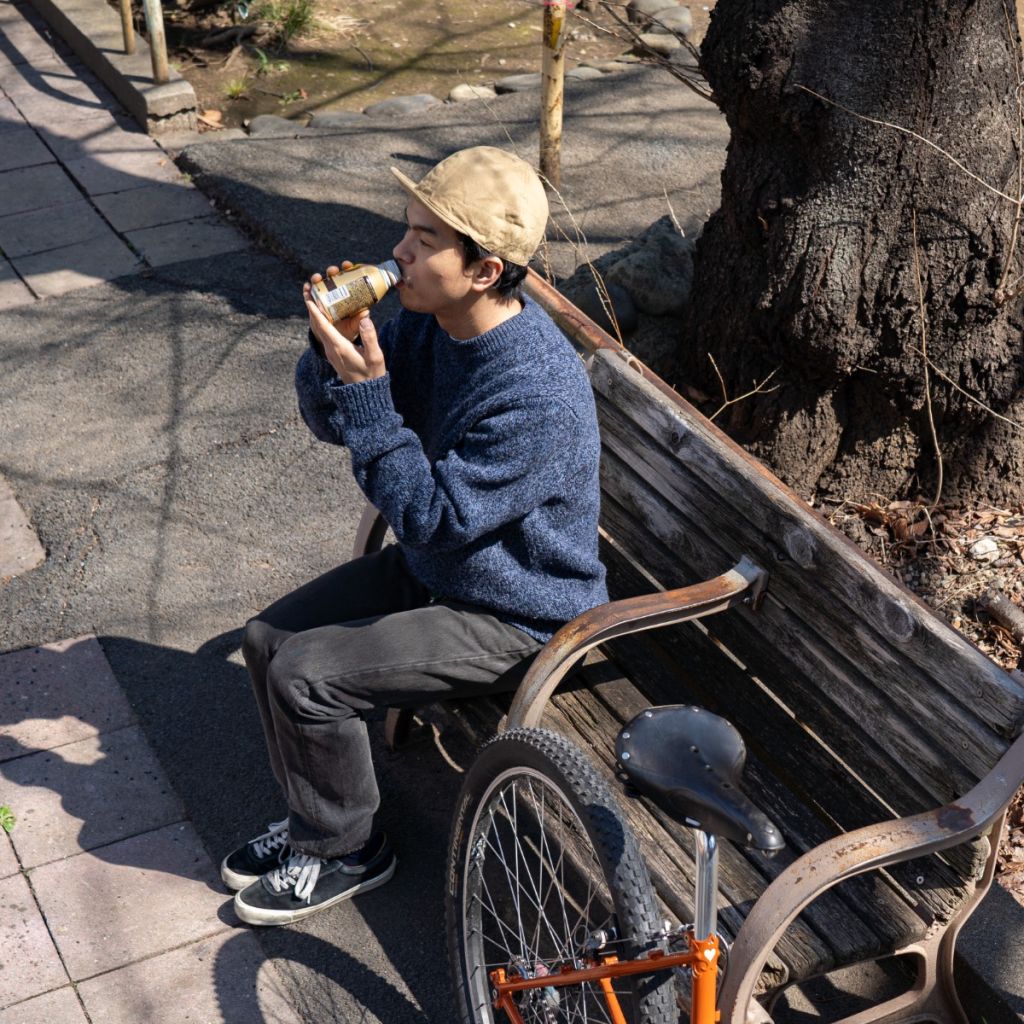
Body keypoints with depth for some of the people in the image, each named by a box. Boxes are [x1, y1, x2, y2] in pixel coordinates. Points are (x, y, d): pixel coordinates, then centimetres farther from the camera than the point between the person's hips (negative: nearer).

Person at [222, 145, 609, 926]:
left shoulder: (539, 394, -33)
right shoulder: (431, 321, -7)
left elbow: (430, 516, -29)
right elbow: (330, 422, 1)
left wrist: (367, 391, -32)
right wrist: (335, 349, -20)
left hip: (515, 620, -9)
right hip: (434, 567, 9)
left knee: (304, 674, -15)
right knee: (269, 637, 3)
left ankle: (345, 851, 10)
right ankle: (318, 816, 24)